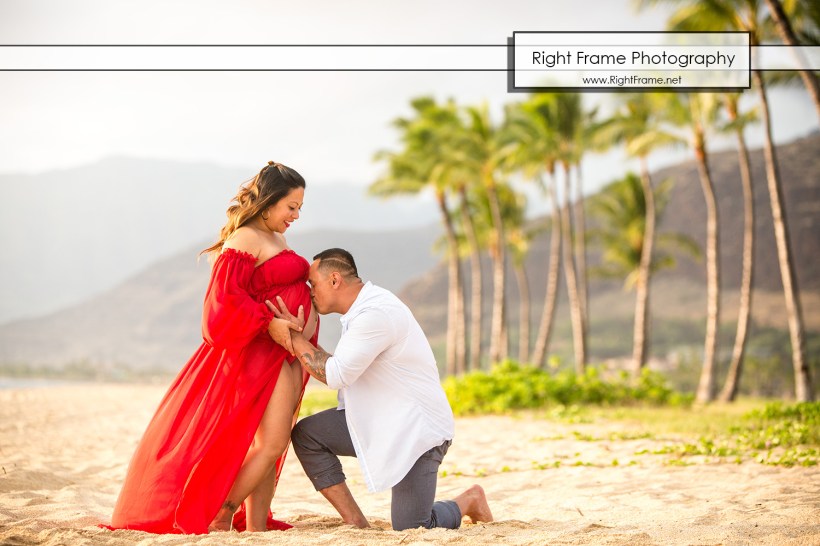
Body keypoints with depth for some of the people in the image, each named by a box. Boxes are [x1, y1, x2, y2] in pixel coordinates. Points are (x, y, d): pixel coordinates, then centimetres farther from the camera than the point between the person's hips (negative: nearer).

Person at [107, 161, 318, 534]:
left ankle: (256, 526, 13)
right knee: (271, 442, -14)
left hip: (287, 353, 10)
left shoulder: (277, 239, 18)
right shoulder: (245, 240, -12)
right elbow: (228, 296, -22)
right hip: (262, 352, -10)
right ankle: (220, 518, -4)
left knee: (270, 444, 9)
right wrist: (269, 322, -24)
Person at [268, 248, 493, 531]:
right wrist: (300, 338, 3)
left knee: (409, 528, -10)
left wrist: (293, 335, -15)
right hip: (377, 421, 9)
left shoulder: (376, 314, -24)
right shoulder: (362, 308, 8)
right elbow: (343, 370, 10)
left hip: (417, 428, -9)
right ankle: (356, 524, -1)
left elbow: (335, 376, -24)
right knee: (306, 434, -6)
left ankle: (468, 501, 20)